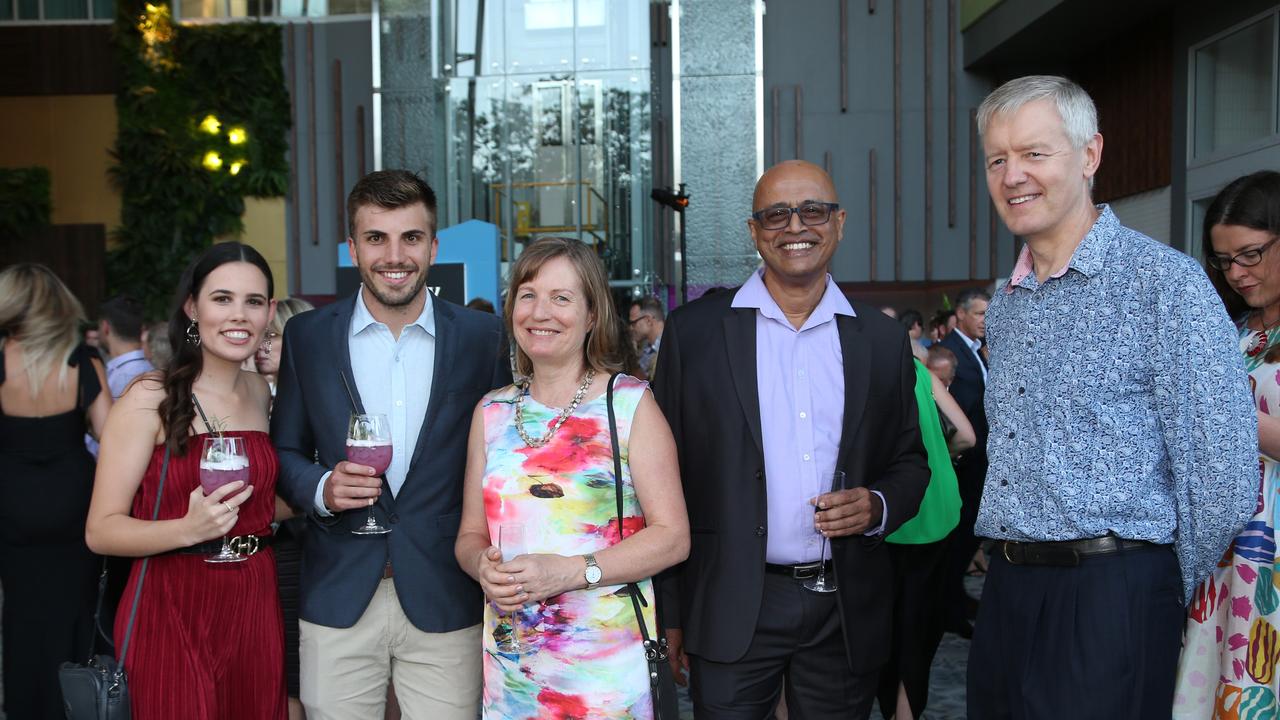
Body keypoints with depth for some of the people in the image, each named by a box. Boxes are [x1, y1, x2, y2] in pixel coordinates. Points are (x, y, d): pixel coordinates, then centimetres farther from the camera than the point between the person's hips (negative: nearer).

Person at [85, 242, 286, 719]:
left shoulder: (261, 393, 8)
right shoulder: (150, 399, -10)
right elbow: (101, 530, -12)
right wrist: (189, 529, -28)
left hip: (255, 606, 5)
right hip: (172, 612, -5)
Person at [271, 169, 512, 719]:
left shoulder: (482, 337, 0)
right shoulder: (307, 337, 2)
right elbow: (285, 451, 9)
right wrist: (321, 488, -12)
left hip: (447, 603, 0)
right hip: (337, 601, 1)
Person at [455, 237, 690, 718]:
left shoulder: (631, 403, -4)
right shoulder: (492, 413, 7)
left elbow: (673, 536, -8)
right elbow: (471, 533, 12)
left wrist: (570, 571, -18)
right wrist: (484, 566, -10)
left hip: (608, 659, -3)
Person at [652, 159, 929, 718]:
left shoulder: (884, 340, 5)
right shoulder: (693, 331, -1)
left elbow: (910, 462, 13)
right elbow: (668, 476, 1)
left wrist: (878, 506, -10)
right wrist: (671, 614, 0)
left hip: (847, 612, 2)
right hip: (733, 611, -2)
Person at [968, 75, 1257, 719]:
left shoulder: (1164, 283, -11)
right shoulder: (1003, 307, 12)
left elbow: (1223, 474, -12)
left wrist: (1166, 595, -2)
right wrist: (1011, 562, 15)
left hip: (1110, 597, -7)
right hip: (1005, 590, 7)